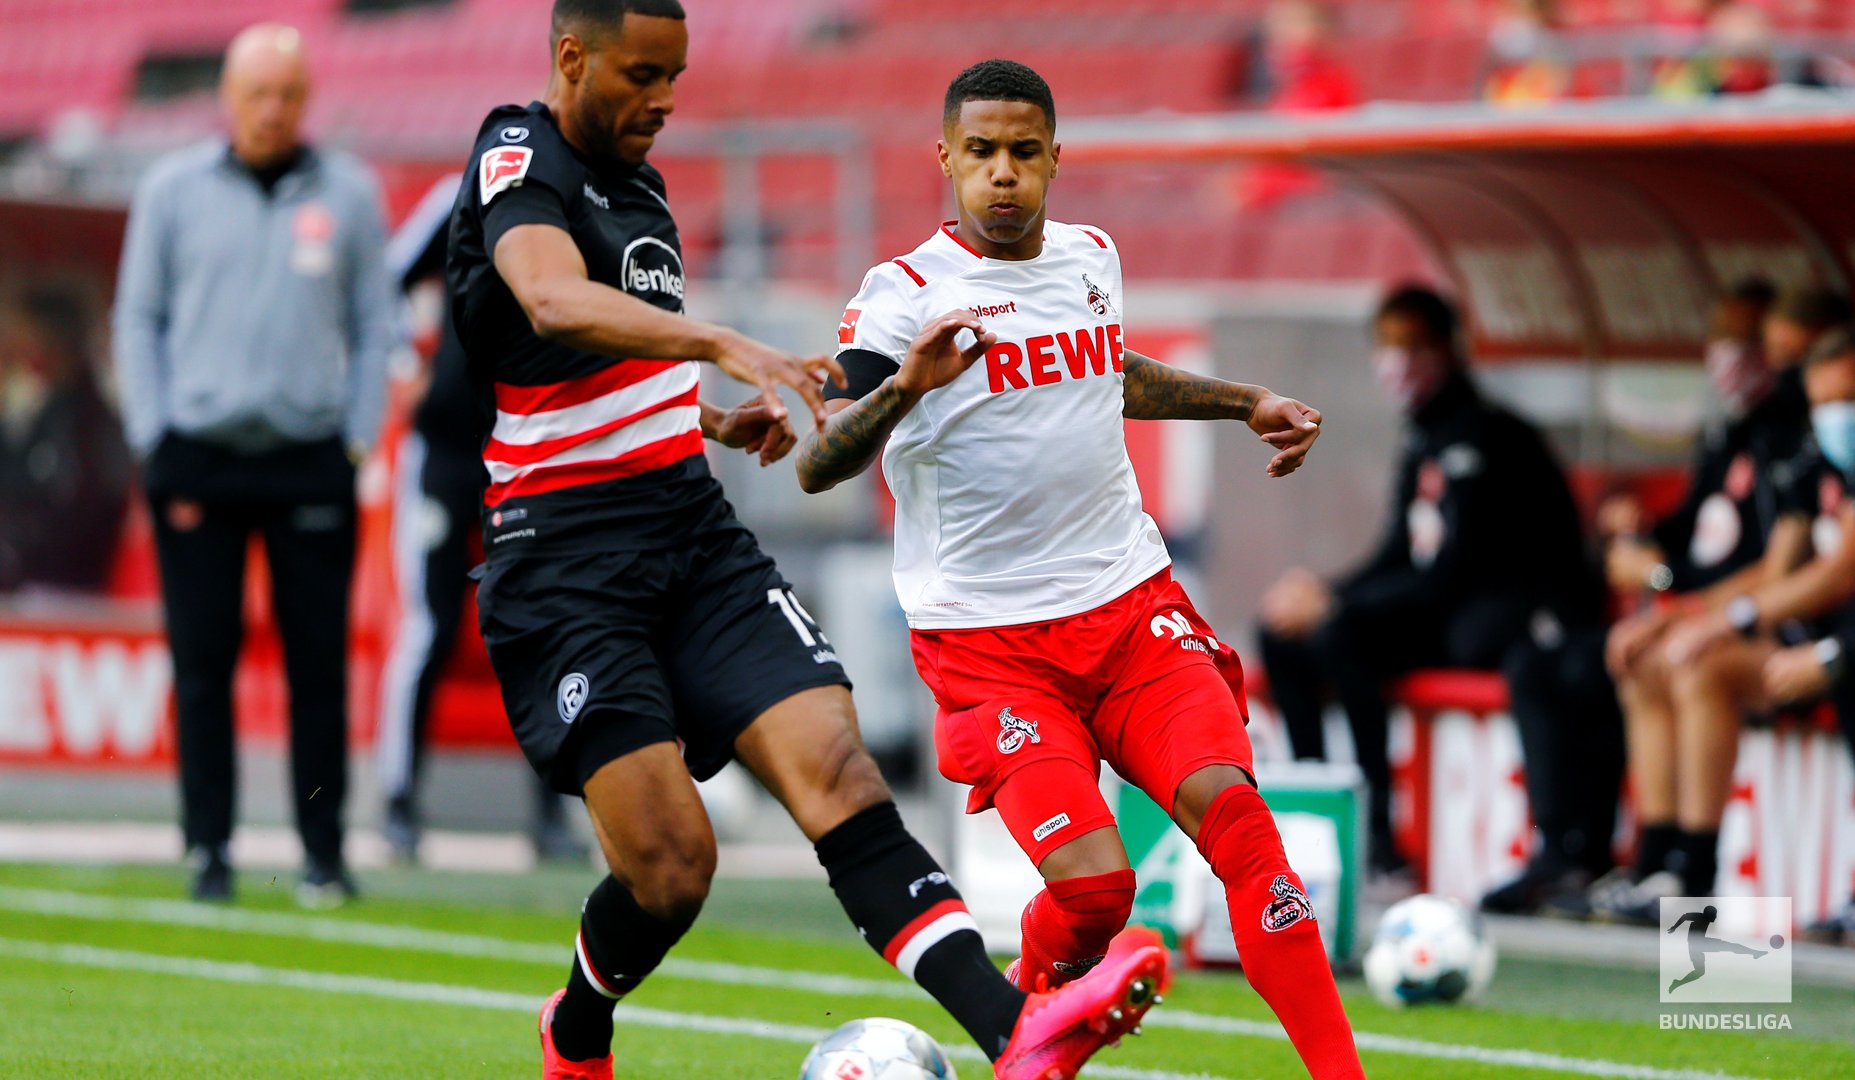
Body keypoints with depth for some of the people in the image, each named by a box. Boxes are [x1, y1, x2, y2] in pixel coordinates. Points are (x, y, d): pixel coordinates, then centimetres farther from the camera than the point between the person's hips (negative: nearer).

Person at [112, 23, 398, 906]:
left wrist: (357, 439, 4)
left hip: (311, 460, 0)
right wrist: (155, 440, 2)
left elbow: (375, 327, 13)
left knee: (319, 661, -2)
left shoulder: (349, 194, 8)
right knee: (202, 661, -2)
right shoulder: (171, 190, 7)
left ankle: (324, 852, 5)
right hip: (197, 458, 0)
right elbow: (137, 319, 10)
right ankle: (208, 850, 4)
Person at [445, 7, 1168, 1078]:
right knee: (671, 865, -11)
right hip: (568, 563, -7)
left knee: (840, 775, -13)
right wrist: (728, 346, -46)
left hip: (697, 534, 7)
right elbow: (555, 304, -32)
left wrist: (709, 419, 12)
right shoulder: (517, 160, -9)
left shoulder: (640, 184, 17)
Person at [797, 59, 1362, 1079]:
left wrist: (1249, 404, 33)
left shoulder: (1092, 257, 10)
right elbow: (818, 467, -21)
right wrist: (904, 384, -38)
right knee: (1094, 880, -19)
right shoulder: (907, 294, -9)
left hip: (1132, 604, 4)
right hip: (988, 640, -4)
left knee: (1230, 807, -19)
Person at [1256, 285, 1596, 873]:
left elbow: (1449, 577, -20)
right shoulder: (1422, 444, 15)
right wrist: (1321, 595, -4)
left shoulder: (1481, 438, -14)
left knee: (1338, 633, -28)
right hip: (1441, 621, 10)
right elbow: (1397, 560, 16)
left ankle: (1380, 841, -28)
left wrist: (1331, 601, -17)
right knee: (1282, 636, 0)